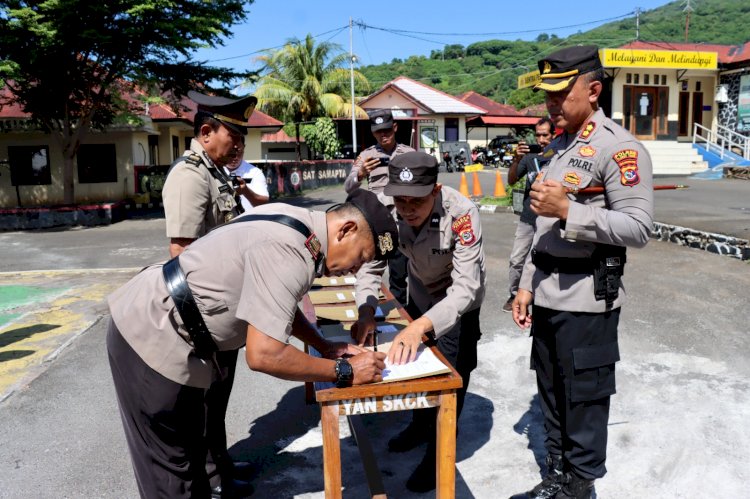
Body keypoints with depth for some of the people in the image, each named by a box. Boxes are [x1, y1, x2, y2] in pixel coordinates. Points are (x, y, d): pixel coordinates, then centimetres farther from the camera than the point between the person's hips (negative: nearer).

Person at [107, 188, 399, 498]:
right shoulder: (289, 252, -27)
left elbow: (279, 304, 18)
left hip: (156, 325, 9)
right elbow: (263, 354, -31)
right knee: (171, 472, 6)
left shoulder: (298, 224, 3)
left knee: (190, 449, 24)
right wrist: (344, 372, -19)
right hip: (152, 339, -9)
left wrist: (324, 347, 10)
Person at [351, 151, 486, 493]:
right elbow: (370, 264, -19)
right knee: (412, 358, 20)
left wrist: (422, 324, -56)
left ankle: (439, 451, 21)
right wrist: (366, 311, -37)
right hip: (421, 289, 5)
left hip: (459, 294, -5)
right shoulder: (384, 208, -28)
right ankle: (421, 424, 47)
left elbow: (465, 287, -41)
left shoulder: (461, 213, -40)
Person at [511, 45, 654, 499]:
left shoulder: (619, 148, -11)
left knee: (583, 399, 5)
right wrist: (527, 286, 15)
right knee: (551, 394, 17)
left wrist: (568, 210, -23)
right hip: (548, 295, 8)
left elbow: (639, 227, -18)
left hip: (587, 298, -8)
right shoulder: (557, 148, 14)